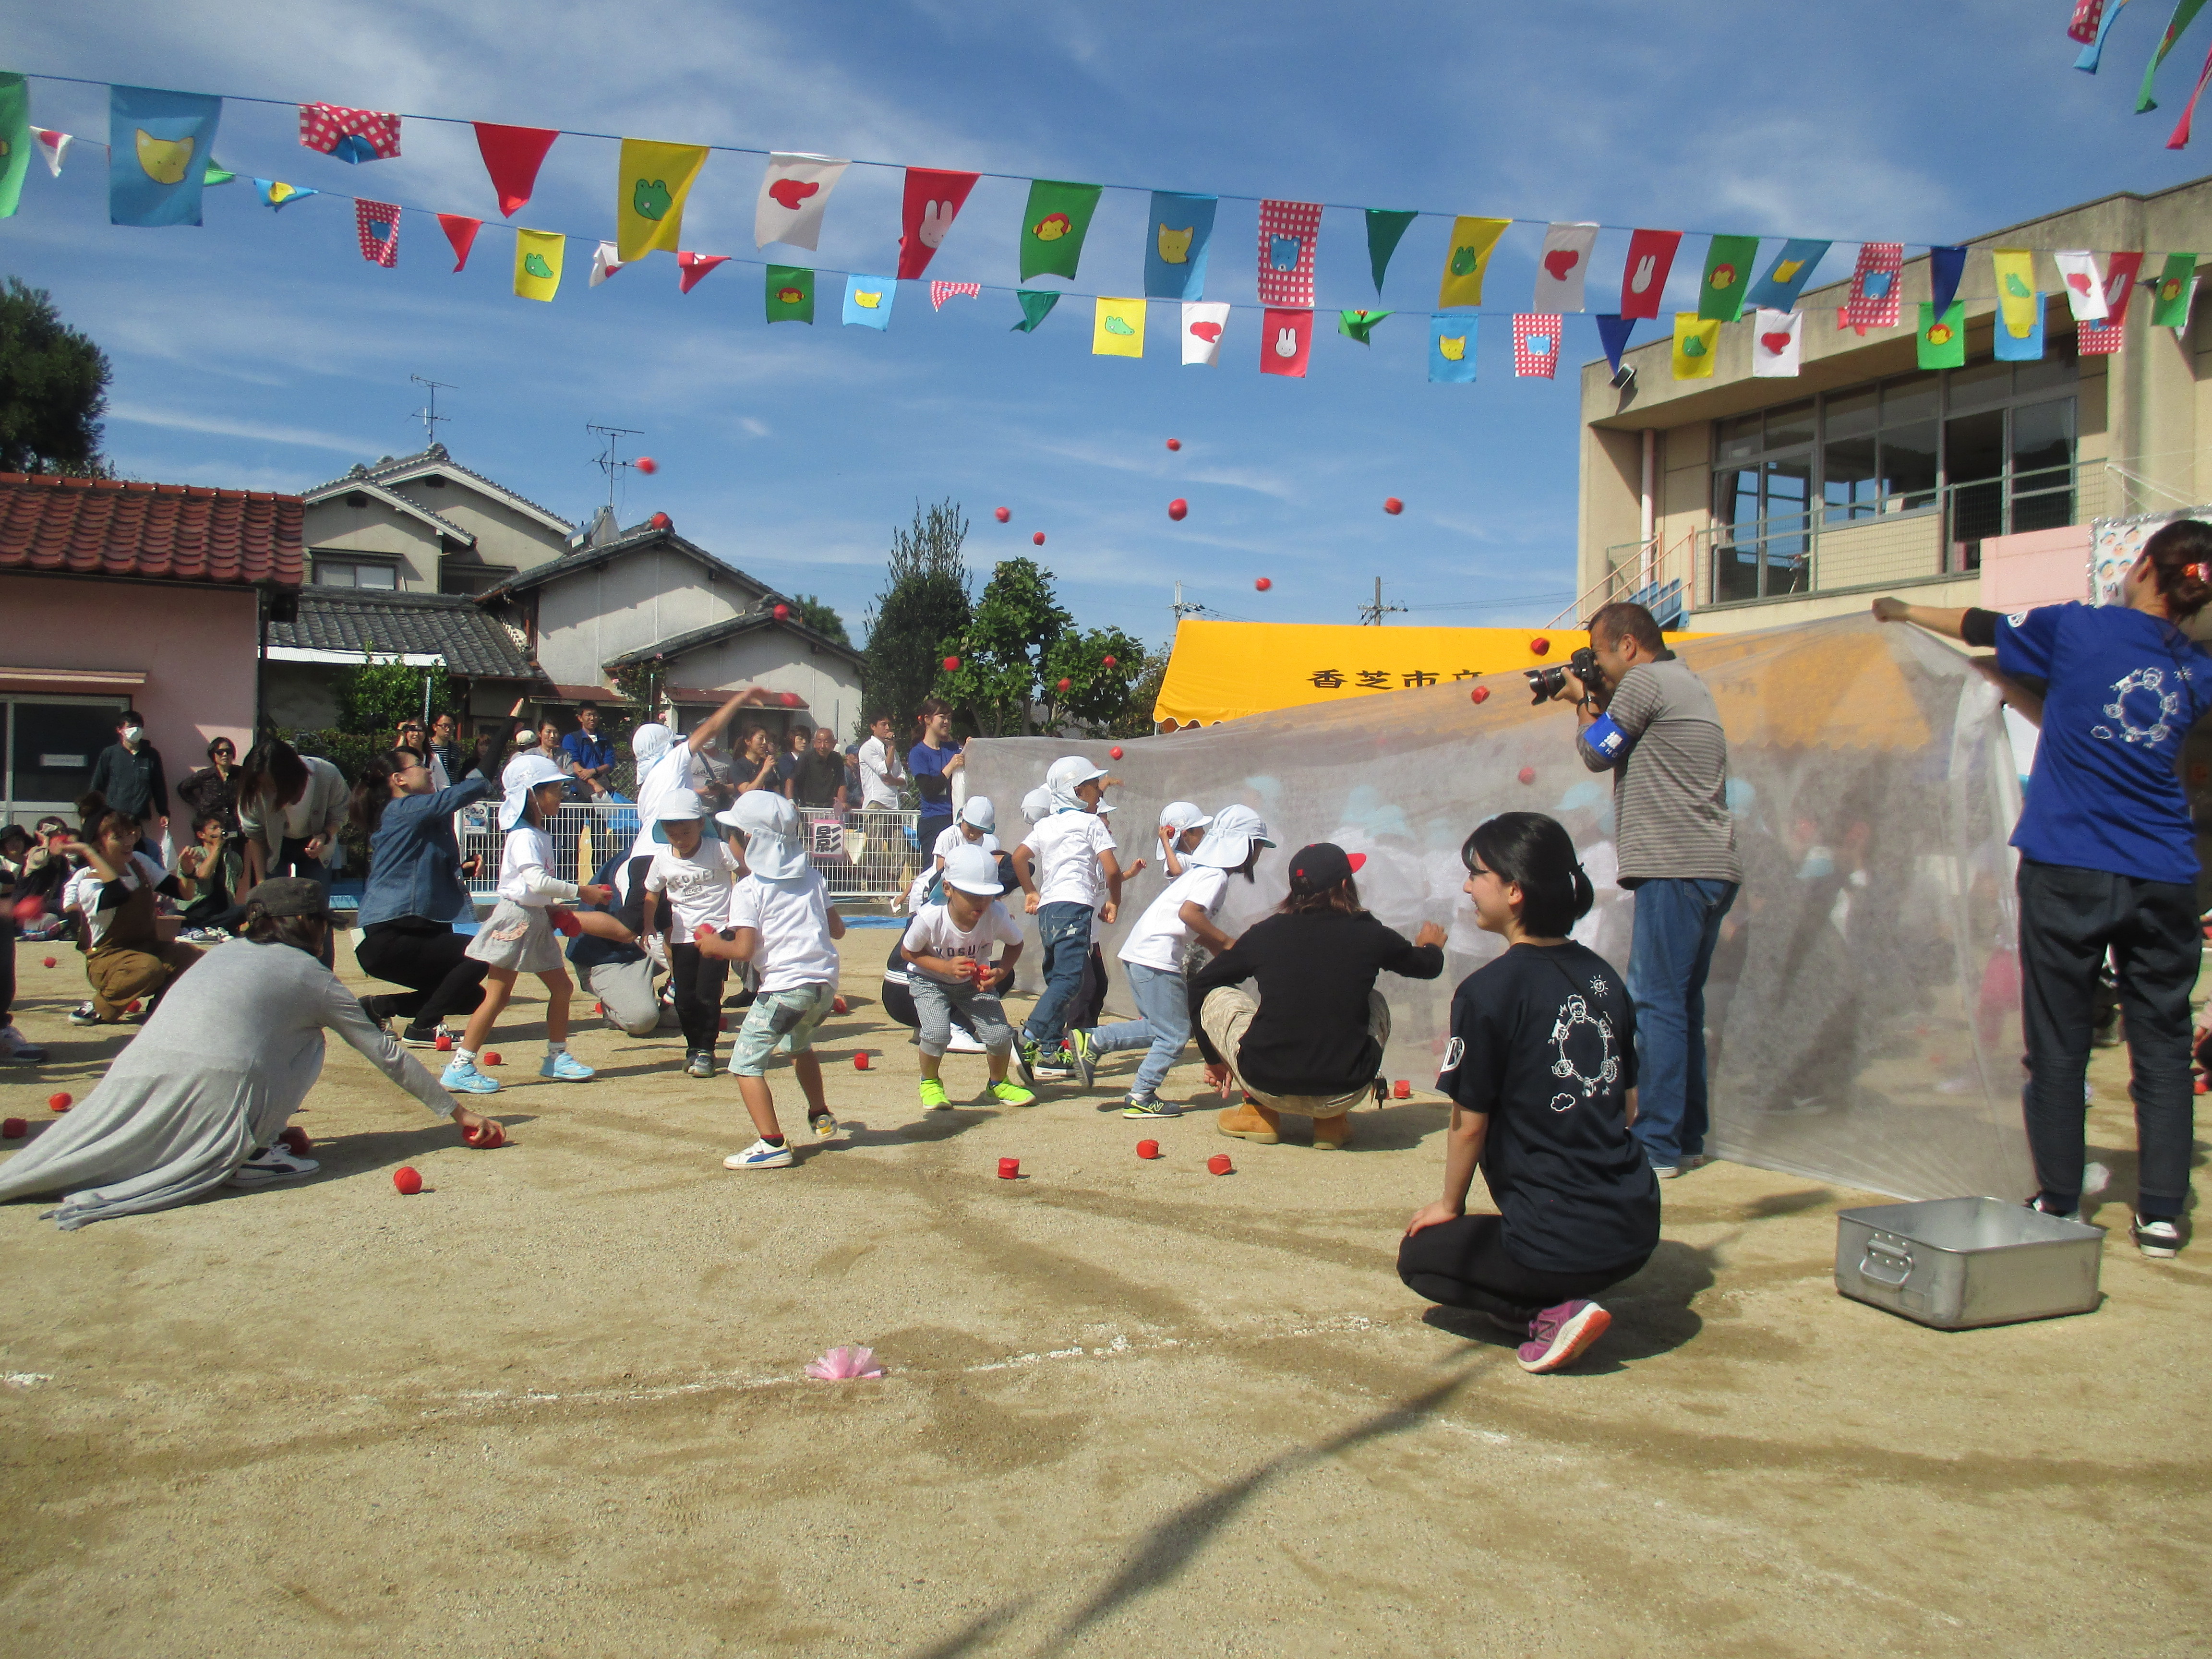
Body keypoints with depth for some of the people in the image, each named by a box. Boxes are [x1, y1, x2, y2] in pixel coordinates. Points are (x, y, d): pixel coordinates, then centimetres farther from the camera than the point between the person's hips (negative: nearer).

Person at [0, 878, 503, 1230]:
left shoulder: (222, 953, 31)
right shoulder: (312, 975, 18)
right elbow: (385, 1053, 23)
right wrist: (457, 1112, 31)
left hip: (136, 1071, 5)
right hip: (215, 1086, -5)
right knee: (308, 1038, 16)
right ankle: (251, 1152, 3)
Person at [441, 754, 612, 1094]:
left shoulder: (541, 836, 14)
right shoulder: (524, 837, -16)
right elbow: (538, 881, -28)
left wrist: (556, 907, 11)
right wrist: (582, 892, -25)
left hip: (538, 919, 9)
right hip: (515, 917, -9)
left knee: (561, 986, 12)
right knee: (498, 995, -8)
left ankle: (557, 1058, 24)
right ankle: (460, 1068, -4)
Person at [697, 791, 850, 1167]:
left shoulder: (749, 889, -5)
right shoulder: (813, 879, 15)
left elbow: (744, 950, -13)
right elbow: (837, 929, 22)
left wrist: (714, 944, 6)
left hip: (785, 985, -8)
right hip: (825, 983, 8)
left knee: (746, 1062, -2)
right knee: (798, 1045, 34)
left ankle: (772, 1144, -13)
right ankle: (820, 1116, 43)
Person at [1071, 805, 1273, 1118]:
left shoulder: (1204, 870, 20)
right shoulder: (1216, 875, -9)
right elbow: (1189, 913, -25)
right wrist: (1227, 942, -14)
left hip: (1140, 953, 10)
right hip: (1156, 959, -10)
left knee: (1158, 1027, 18)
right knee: (1175, 1033, 0)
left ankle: (1091, 1042, 14)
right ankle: (1141, 1098, 5)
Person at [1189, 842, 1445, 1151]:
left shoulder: (1265, 932, 2)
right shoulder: (1371, 935, 0)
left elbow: (1200, 984, 14)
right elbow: (1429, 966, 21)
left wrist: (1214, 1058, 27)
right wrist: (1431, 946, 46)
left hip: (1268, 1086, 0)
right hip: (1343, 1094, 1)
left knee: (1216, 997, 21)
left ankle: (1259, 1113, 15)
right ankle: (1333, 1120, 17)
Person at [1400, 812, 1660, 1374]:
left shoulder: (1488, 990, -15)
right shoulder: (1603, 976, 5)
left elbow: (1469, 1123, -8)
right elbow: (1629, 1103, 13)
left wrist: (1449, 1205, 9)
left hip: (1560, 1246, -7)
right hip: (1637, 1233, 7)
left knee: (1419, 1254, 18)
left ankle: (1549, 1314, -2)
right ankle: (1550, 1297, 11)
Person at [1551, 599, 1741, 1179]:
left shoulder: (1645, 681, -7)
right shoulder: (1687, 684, 23)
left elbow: (1596, 753, 0)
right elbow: (1627, 751, 25)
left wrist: (1584, 703, 15)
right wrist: (1596, 701, 20)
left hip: (1675, 869, -10)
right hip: (1713, 869, 10)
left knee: (1655, 1004, -9)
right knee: (1682, 1005, 14)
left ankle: (1656, 1147, -9)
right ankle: (1687, 1138, 19)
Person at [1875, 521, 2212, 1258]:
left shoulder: (2077, 630, -4)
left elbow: (1984, 628, 12)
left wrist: (1906, 611, 31)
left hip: (2068, 871, -3)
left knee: (2058, 1044, 6)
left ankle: (2058, 1203, 13)